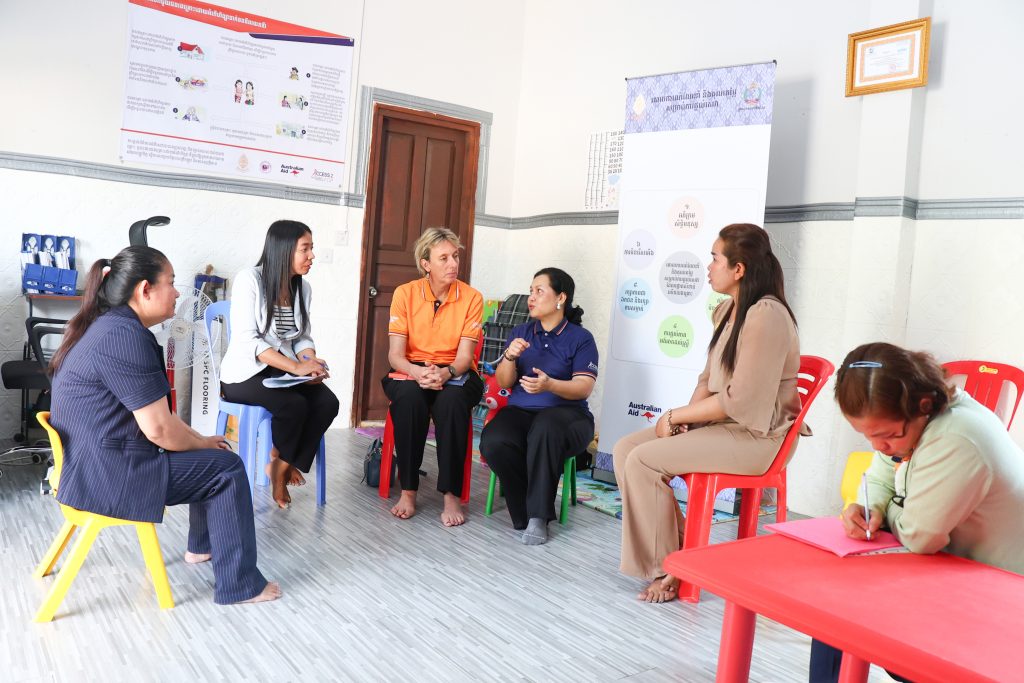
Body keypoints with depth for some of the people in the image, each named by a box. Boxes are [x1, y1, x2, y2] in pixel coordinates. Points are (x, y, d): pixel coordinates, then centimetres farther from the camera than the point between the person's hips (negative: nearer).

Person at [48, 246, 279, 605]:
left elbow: (152, 412, 15)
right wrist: (204, 444, -4)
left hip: (92, 462, 10)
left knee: (210, 457, 22)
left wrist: (201, 441, 10)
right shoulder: (125, 336, -23)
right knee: (227, 468, -3)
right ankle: (239, 584, 5)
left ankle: (202, 545, 38)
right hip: (108, 475, -10)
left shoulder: (106, 325, 10)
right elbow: (160, 429, -23)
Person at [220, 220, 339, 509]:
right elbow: (247, 340, -20)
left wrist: (311, 363, -14)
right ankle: (279, 464, 0)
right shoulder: (250, 279, -13)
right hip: (245, 373, -6)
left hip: (284, 371, 6)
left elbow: (303, 337, 10)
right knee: (294, 404, -31)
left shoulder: (302, 287, 6)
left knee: (328, 402, -21)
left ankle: (284, 467, -5)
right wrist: (297, 367, -29)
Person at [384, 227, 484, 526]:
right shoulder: (405, 293, -3)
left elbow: (464, 356, -9)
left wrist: (444, 374, -31)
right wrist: (418, 372, -30)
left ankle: (451, 494, -25)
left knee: (453, 400, -35)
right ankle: (408, 491, -21)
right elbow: (395, 354, -8)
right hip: (411, 372, 0)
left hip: (455, 375, 0)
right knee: (409, 398, -35)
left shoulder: (471, 297, -4)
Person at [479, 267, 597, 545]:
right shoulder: (520, 332, 17)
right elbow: (504, 382, 11)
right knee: (492, 442, -30)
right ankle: (527, 514, -9)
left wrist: (549, 385, -26)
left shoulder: (580, 338, 4)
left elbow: (584, 387, -7)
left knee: (545, 427, -40)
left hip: (565, 412, -3)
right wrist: (510, 357, -11)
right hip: (519, 410, 4)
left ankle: (538, 515, -25)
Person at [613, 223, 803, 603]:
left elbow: (740, 401, -23)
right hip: (720, 422, 9)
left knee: (643, 460, -21)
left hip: (757, 435, -9)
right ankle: (678, 548, 3)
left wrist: (675, 416, -14)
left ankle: (666, 569, -4)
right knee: (624, 449, -4)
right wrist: (685, 417, -3)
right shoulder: (727, 310, 11)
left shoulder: (766, 316, -19)